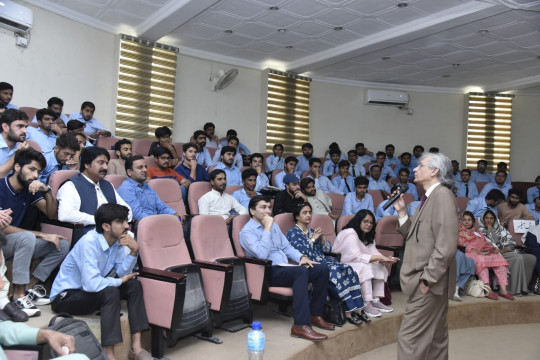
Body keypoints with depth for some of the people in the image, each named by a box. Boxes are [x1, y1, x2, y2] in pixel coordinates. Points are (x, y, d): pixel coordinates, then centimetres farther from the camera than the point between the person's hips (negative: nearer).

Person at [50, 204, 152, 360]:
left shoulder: (119, 239, -4)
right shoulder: (89, 242, -28)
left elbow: (122, 273, -8)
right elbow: (91, 284, -35)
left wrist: (134, 251, -22)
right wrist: (119, 281, -20)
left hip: (92, 291, 8)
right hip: (65, 295, -8)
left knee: (134, 285, -8)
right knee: (110, 292, -31)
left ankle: (136, 347, -9)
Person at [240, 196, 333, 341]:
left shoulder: (274, 225, 21)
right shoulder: (247, 231, -5)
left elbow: (286, 246, 23)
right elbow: (262, 254, -20)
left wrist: (301, 257, 3)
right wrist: (267, 228, -17)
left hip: (284, 268, 8)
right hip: (268, 272, -8)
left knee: (322, 269, -9)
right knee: (301, 272, -34)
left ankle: (315, 314, -1)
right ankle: (301, 326, -39)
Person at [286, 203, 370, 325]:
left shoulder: (312, 231, 24)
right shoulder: (293, 232, 3)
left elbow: (328, 249, 21)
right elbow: (301, 252, -12)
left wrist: (322, 238, 3)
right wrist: (313, 239, -7)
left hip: (322, 260, 7)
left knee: (348, 269, -18)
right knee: (334, 271, -31)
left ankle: (357, 308, -22)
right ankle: (348, 310, -28)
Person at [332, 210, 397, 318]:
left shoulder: (368, 236, 11)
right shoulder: (350, 234, -19)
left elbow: (373, 253, 0)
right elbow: (356, 257, -27)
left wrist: (386, 259, -21)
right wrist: (379, 257, -28)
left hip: (356, 264, 9)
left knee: (379, 266, -8)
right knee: (365, 267, -31)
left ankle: (376, 301, -10)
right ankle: (366, 304, -28)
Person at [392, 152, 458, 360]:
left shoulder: (442, 195, -15)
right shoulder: (429, 197, 15)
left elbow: (446, 245, -23)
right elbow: (415, 238, 12)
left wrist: (427, 278, -21)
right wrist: (401, 212, 4)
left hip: (429, 282, -10)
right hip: (429, 282, 10)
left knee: (410, 337, -5)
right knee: (434, 338, 18)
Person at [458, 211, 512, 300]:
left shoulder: (477, 231, 31)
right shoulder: (459, 231, 12)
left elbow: (485, 243, 22)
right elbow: (462, 244, -3)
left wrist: (494, 249, 1)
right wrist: (477, 251, -14)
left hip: (484, 252, 6)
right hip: (470, 253, -6)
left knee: (500, 259, -20)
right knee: (481, 260, -37)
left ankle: (503, 290, -27)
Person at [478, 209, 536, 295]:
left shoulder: (500, 228, 23)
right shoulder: (481, 230, 7)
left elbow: (511, 241, 13)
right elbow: (493, 242, -7)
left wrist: (506, 249, -5)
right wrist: (490, 228, 0)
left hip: (508, 252, 6)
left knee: (531, 258, -13)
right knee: (519, 258, -30)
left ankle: (522, 287, -12)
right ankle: (515, 289, -28)